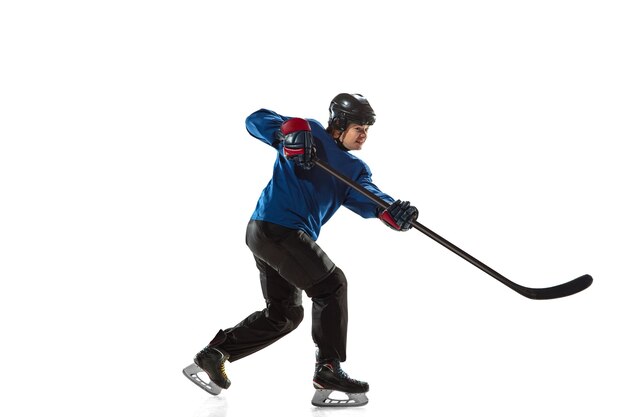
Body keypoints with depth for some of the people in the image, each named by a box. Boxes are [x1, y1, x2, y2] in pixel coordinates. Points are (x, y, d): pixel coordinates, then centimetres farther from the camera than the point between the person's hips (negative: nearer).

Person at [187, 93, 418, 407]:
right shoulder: (311, 134, -2)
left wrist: (391, 211, -27)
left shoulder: (355, 169, 16)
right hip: (275, 227, -9)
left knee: (286, 313, 16)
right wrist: (292, 130, -26)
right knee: (331, 285, -9)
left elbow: (364, 199, -5)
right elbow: (256, 120, -8)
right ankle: (328, 369, -6)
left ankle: (215, 353, 22)